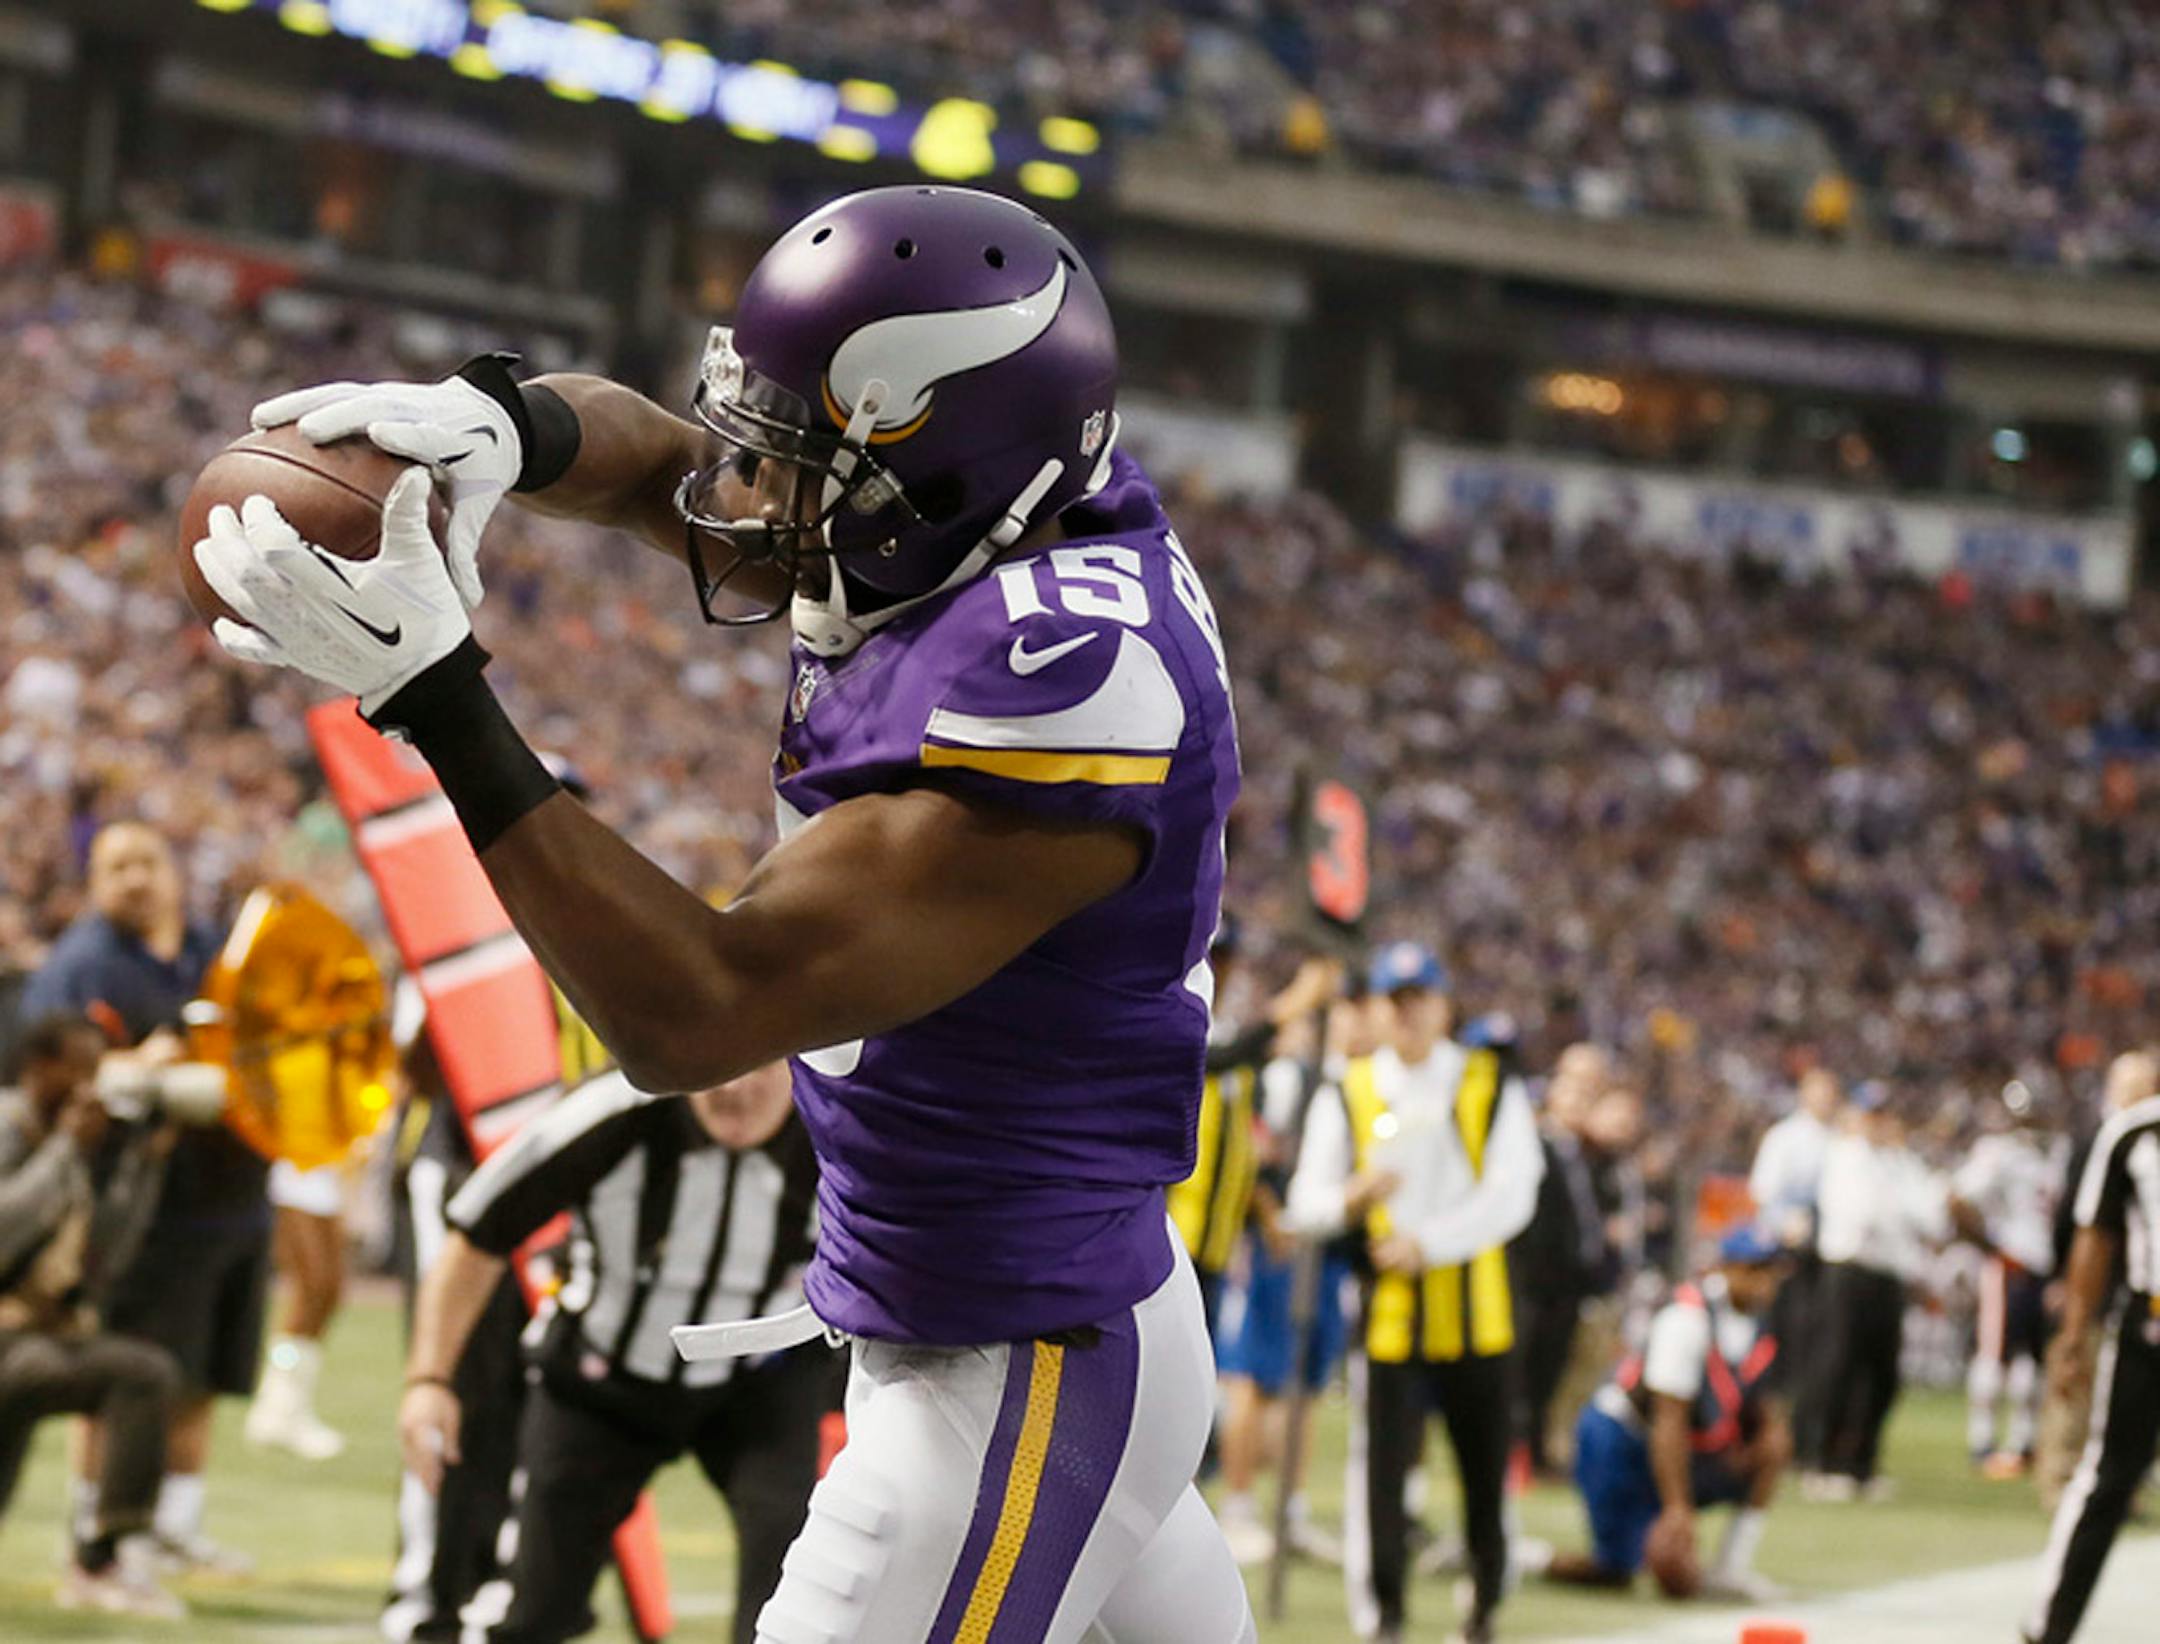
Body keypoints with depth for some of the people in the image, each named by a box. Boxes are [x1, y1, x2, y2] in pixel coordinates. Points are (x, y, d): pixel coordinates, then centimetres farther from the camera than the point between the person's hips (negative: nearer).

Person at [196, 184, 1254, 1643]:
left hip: (1014, 1389, -10)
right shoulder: (1019, 519, -2)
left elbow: (694, 1015, -27)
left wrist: (433, 693, -28)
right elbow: (659, 461, 13)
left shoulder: (1055, 677, -28)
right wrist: (499, 423, -10)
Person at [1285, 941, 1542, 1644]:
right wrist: (1351, 1198, -17)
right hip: (1387, 1315, 0)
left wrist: (1426, 1243, -15)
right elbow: (1306, 1203, 5)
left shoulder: (1494, 1088, 5)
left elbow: (1510, 1197, -5)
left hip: (1475, 1314, 0)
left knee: (1486, 1469, 6)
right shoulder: (1347, 1096, 9)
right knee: (1379, 1464, -9)